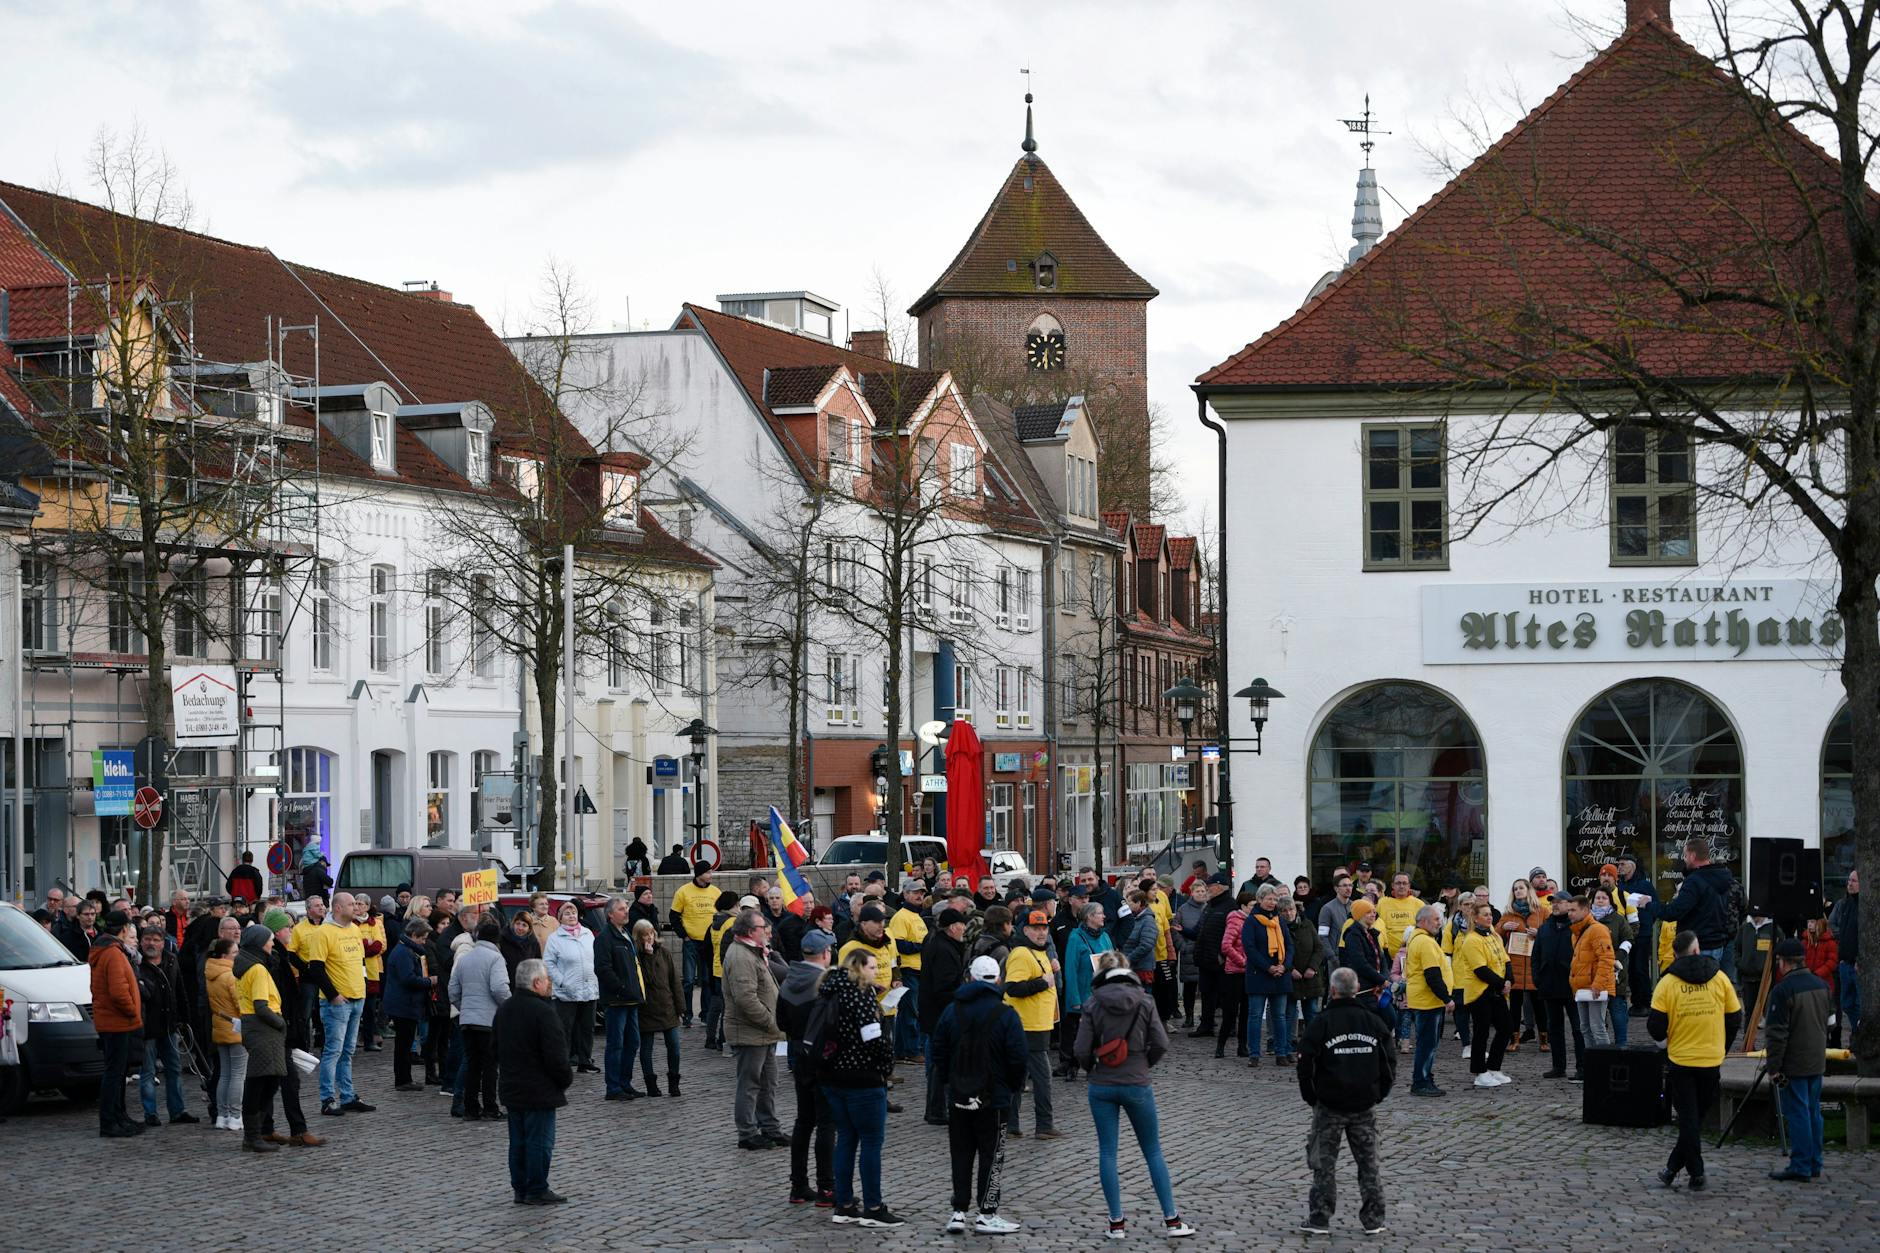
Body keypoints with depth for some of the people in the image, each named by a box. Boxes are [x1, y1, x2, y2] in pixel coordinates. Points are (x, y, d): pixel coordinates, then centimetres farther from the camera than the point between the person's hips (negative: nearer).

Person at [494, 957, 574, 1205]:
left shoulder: (503, 1009, 9)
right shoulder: (543, 1012, -19)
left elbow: (496, 1049, 18)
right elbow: (556, 1055, -20)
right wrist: (566, 1079, -5)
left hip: (512, 1089, 8)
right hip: (540, 1091, -8)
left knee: (518, 1141, 13)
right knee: (540, 1140, -1)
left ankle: (520, 1188, 18)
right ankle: (537, 1190, 2)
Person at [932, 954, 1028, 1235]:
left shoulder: (951, 1011, 2)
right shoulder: (1005, 1015, -10)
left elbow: (938, 1052, 7)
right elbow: (1018, 1056, -12)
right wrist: (1015, 1086, 4)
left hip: (958, 1096, 4)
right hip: (994, 1097, -3)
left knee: (960, 1155, 11)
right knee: (992, 1155, 4)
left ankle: (959, 1212, 8)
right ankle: (987, 1214, 3)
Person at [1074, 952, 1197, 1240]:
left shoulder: (1093, 1004, -5)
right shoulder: (1144, 1002, -3)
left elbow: (1082, 1050, -8)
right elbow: (1161, 1043, -7)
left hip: (1101, 1086, 0)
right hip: (1137, 1084, 0)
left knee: (1107, 1152, 7)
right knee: (1153, 1151, 9)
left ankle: (1117, 1222, 6)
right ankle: (1172, 1220, 7)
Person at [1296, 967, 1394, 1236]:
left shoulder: (1321, 1024, -10)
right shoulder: (1374, 1022, 2)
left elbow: (1306, 1065, -8)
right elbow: (1389, 1063, 6)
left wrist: (1311, 1098, 5)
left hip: (1329, 1104, -3)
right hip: (1365, 1106, 3)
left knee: (1324, 1164, 5)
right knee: (1368, 1163, 10)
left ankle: (1319, 1219, 4)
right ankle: (1374, 1221, 11)